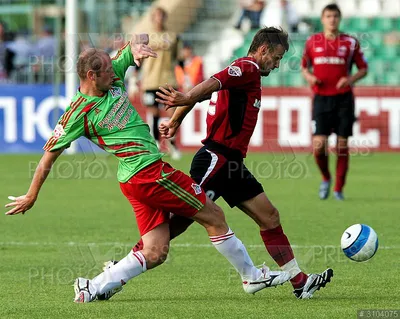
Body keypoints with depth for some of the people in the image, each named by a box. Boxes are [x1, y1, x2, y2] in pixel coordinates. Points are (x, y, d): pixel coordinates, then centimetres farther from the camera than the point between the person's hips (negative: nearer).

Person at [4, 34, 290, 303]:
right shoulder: (79, 113, -12)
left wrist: (137, 47, -8)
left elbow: (133, 47, 18)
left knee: (155, 253, 4)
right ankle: (252, 276, 15)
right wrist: (31, 196, 1)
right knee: (214, 216, 0)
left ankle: (95, 287, 4)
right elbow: (50, 154, -4)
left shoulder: (113, 77, 7)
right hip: (148, 170, -9)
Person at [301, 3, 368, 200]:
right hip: (321, 98, 0)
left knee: (342, 145, -1)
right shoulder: (313, 42, 5)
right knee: (319, 145, -9)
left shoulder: (350, 43, 2)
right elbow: (304, 67, 15)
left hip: (343, 98, 0)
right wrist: (309, 77, -7)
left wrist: (351, 79, -12)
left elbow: (363, 69, 7)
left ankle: (339, 189, 12)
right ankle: (325, 178, 19)